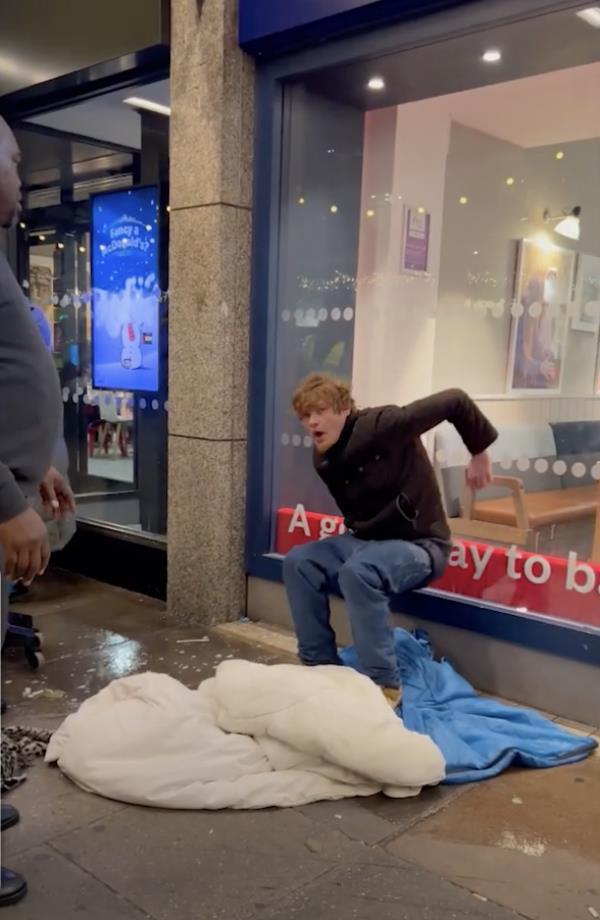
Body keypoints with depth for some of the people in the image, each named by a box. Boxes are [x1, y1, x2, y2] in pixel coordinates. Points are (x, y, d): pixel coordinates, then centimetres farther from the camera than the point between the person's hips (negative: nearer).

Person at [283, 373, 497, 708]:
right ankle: (321, 665, -1)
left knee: (357, 572, -34)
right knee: (299, 562, -11)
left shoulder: (385, 425, -22)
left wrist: (480, 452, -9)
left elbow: (455, 401, -18)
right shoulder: (324, 460, 1)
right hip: (365, 540, 7)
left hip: (419, 545, -7)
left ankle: (385, 683, -20)